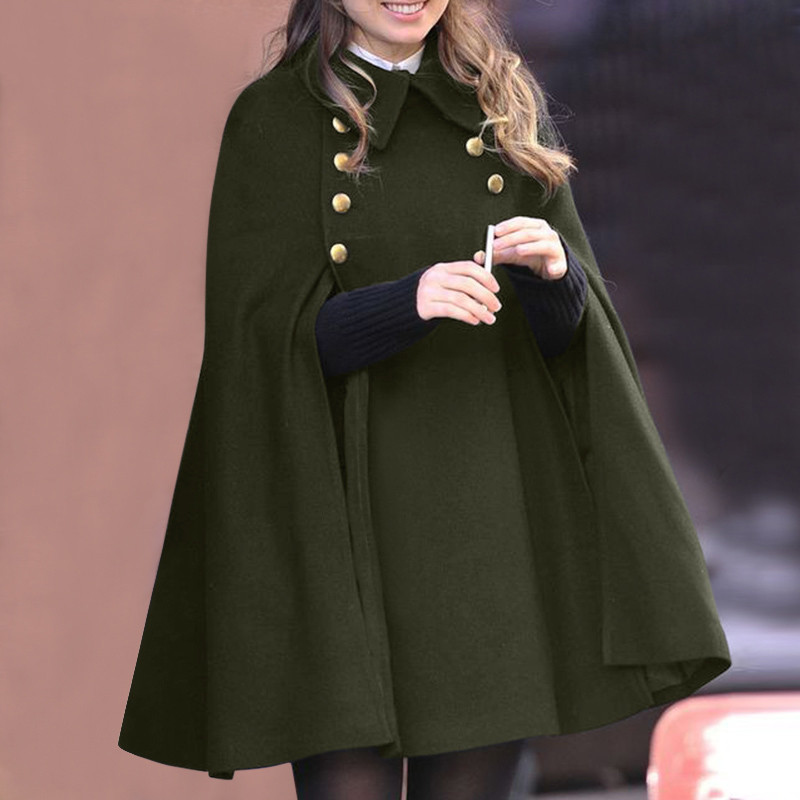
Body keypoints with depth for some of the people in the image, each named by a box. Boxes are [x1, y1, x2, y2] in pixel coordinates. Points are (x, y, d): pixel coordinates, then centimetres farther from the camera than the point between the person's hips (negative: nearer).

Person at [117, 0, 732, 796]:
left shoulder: (505, 108, 10)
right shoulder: (273, 119, -1)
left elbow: (564, 328, 7)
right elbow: (267, 335, -9)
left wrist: (554, 273, -16)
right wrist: (407, 302, -25)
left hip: (495, 516, 4)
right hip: (351, 519, -3)